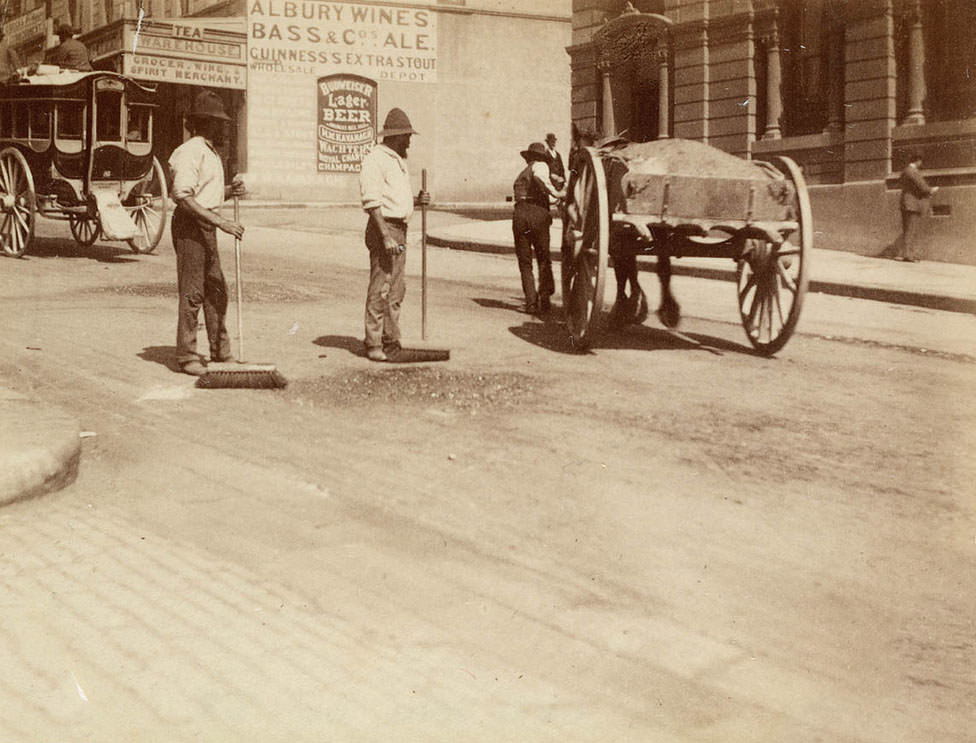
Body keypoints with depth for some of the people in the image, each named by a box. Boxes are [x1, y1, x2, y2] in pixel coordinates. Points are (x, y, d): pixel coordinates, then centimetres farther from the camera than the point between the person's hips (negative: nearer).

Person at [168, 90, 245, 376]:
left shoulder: (210, 152, 17)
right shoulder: (190, 152, -15)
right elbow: (183, 196, -24)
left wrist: (230, 189, 5)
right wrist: (221, 221, -28)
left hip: (207, 226, 10)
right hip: (190, 226, -10)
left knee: (216, 289, 13)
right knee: (192, 292, -7)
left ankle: (221, 351, 22)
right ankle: (187, 357, -1)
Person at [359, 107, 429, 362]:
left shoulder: (398, 160, 19)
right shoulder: (375, 159, -11)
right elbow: (372, 202, -18)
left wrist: (417, 199, 6)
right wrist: (386, 237, -24)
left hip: (400, 229, 10)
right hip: (383, 228, -9)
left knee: (396, 289, 12)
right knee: (380, 289, -8)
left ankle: (391, 342, 20)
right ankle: (374, 345, -3)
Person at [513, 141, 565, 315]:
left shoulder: (522, 173, 28)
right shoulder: (540, 166, 7)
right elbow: (539, 177, -16)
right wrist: (556, 193, -9)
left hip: (519, 214, 5)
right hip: (538, 214, -5)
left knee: (525, 262, 9)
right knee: (543, 258, 9)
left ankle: (531, 302, 2)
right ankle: (544, 298, 0)